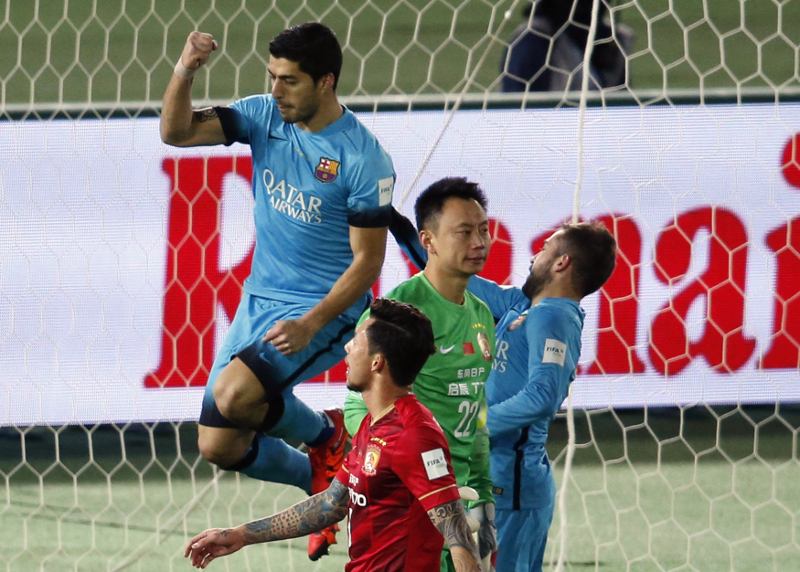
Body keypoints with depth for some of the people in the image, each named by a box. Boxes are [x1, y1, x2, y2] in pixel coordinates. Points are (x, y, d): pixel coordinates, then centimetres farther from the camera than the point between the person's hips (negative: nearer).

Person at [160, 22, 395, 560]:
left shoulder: (364, 160, -17)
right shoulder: (265, 117, -1)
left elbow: (367, 260, -14)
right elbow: (177, 132, -6)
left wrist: (310, 324, -23)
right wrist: (184, 72, -24)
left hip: (325, 311, -7)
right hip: (260, 299, 7)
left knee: (235, 395, -30)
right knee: (218, 445, 3)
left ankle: (325, 436, 2)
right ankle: (323, 482, 30)